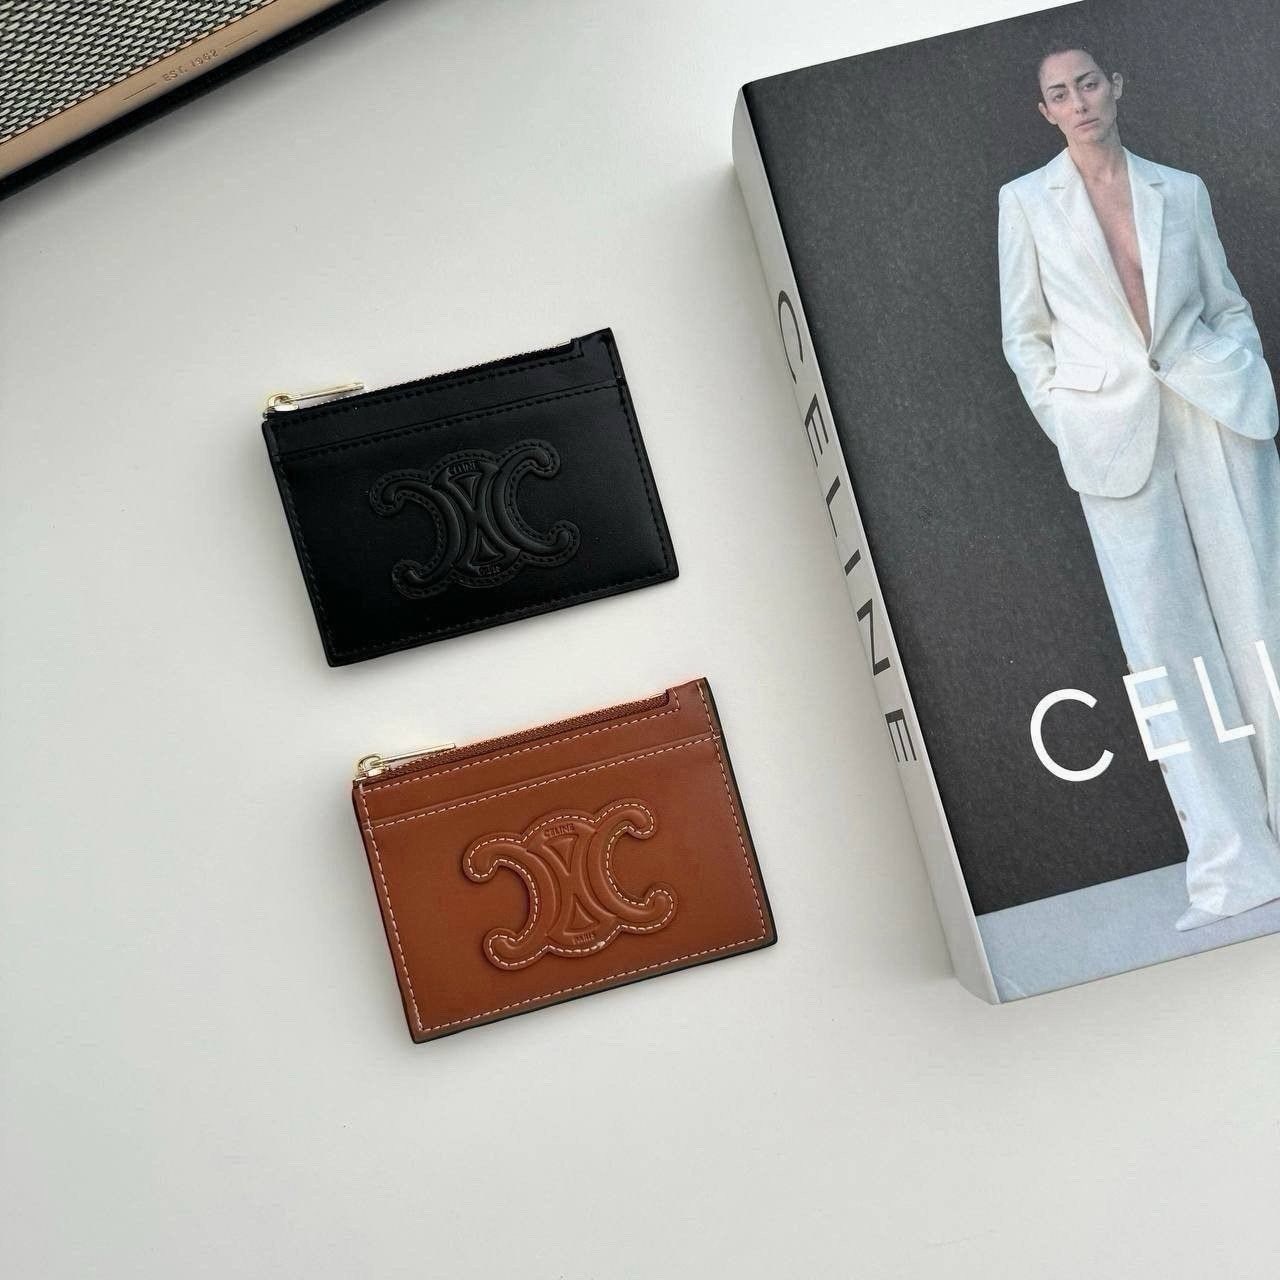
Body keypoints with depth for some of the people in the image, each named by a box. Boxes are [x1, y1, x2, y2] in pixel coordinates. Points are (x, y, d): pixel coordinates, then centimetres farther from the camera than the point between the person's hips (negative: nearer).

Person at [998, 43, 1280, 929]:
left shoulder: (1182, 190, 11)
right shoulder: (1026, 202, 7)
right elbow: (1025, 335, 6)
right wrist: (1067, 426, -3)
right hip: (1115, 435, -2)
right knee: (1163, 639, -3)